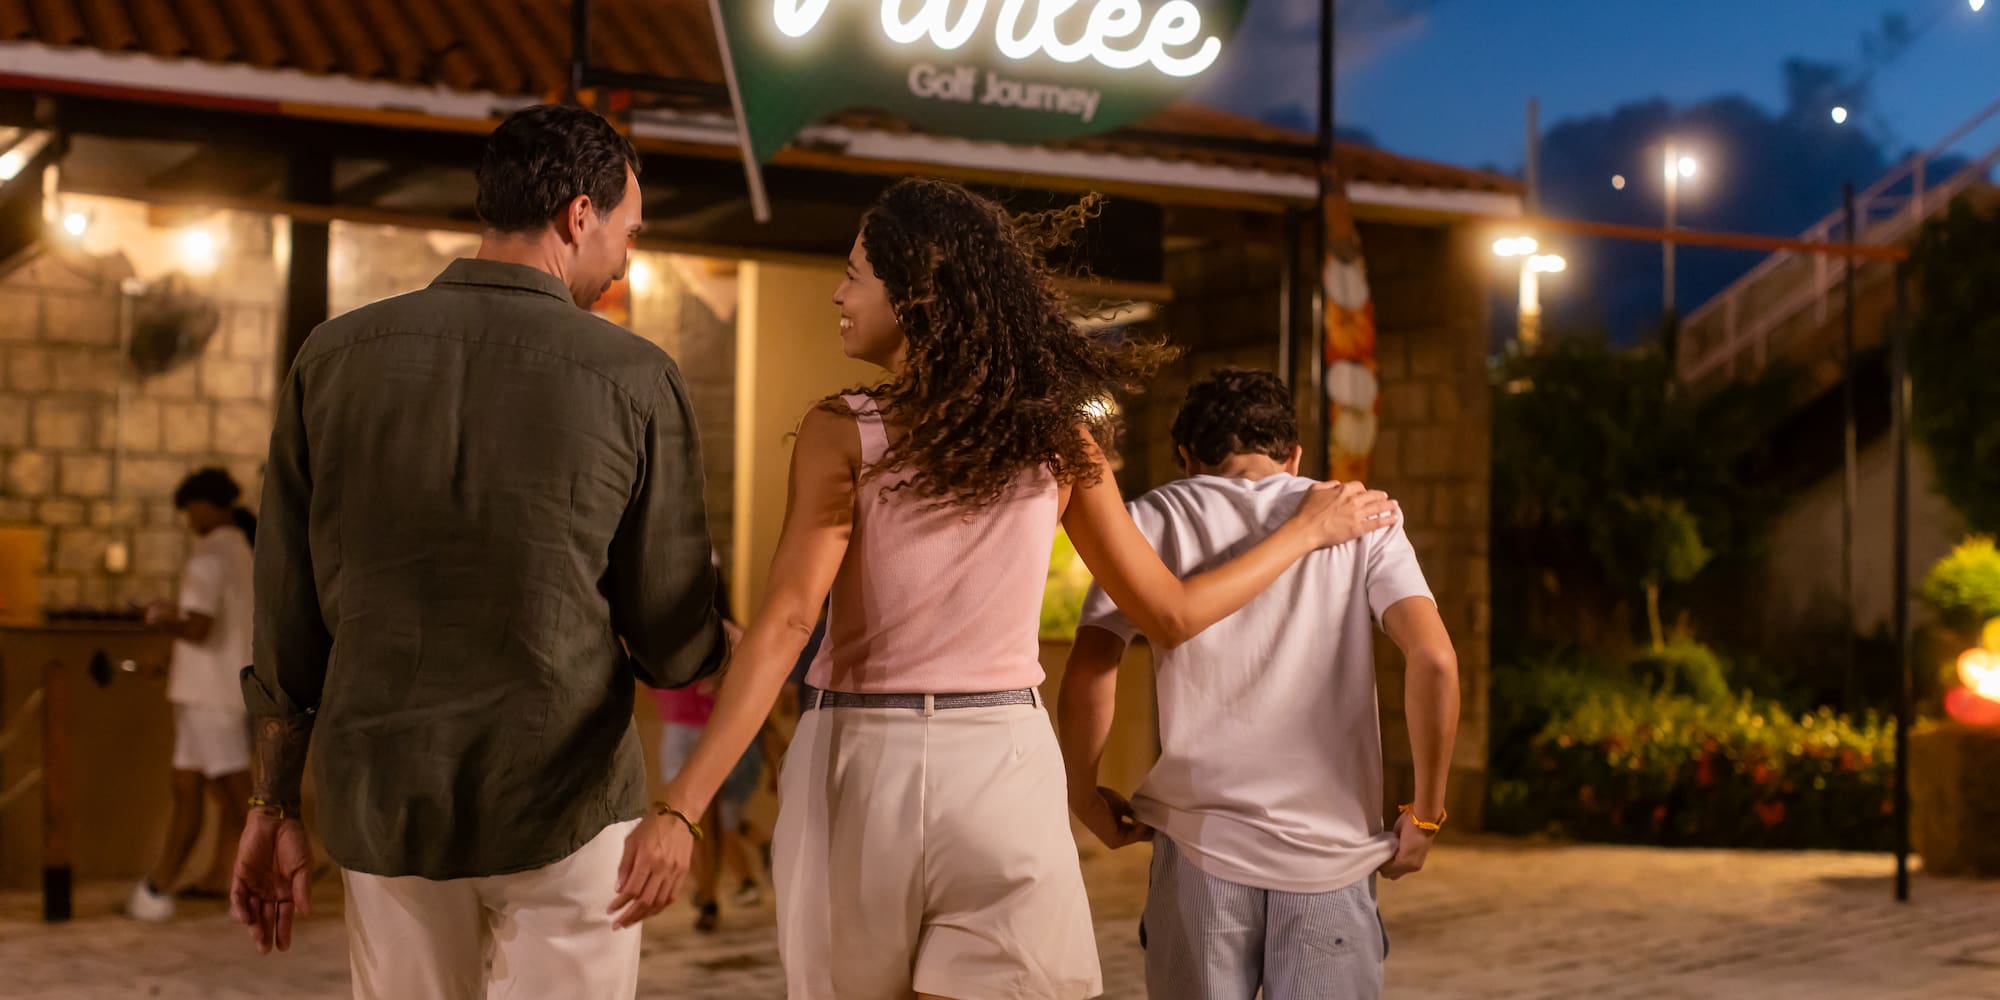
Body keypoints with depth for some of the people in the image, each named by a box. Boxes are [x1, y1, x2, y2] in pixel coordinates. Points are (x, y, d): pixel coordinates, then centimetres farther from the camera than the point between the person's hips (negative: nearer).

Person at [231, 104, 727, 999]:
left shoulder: (335, 357, 0)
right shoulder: (633, 381, -8)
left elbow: (288, 622, 3)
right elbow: (674, 646, -2)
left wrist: (274, 807, 12)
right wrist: (720, 648, 21)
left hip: (381, 800, 3)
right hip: (564, 795, -3)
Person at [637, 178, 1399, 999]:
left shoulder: (842, 434, -7)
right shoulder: (1057, 441, 2)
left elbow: (784, 624, -18)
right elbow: (1171, 614, 8)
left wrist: (683, 804, -22)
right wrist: (1309, 530, 22)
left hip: (862, 764, -1)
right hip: (1003, 765, 1)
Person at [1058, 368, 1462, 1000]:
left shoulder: (1158, 518, 7)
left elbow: (1088, 669, -5)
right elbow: (1434, 657, -5)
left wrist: (1085, 796, 8)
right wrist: (1426, 814, 3)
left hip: (1202, 848, 0)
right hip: (1333, 851, 0)